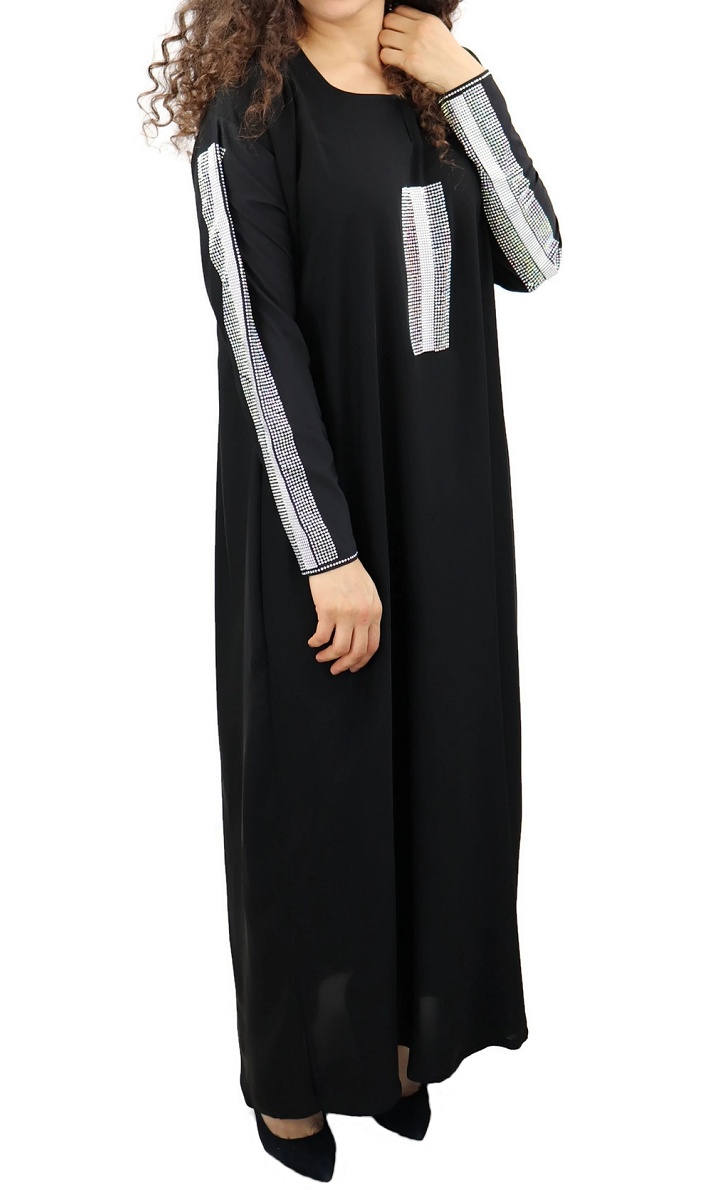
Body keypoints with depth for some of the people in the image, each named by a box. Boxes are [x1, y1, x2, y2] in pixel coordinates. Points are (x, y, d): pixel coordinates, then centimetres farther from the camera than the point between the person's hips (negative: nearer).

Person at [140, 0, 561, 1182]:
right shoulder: (248, 99, -9)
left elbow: (534, 259, 1)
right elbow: (258, 335, -17)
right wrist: (329, 554, -21)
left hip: (444, 491, 6)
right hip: (311, 498, -5)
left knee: (432, 759, 14)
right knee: (312, 771, 6)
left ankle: (395, 1029, 36)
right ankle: (291, 1067, 29)